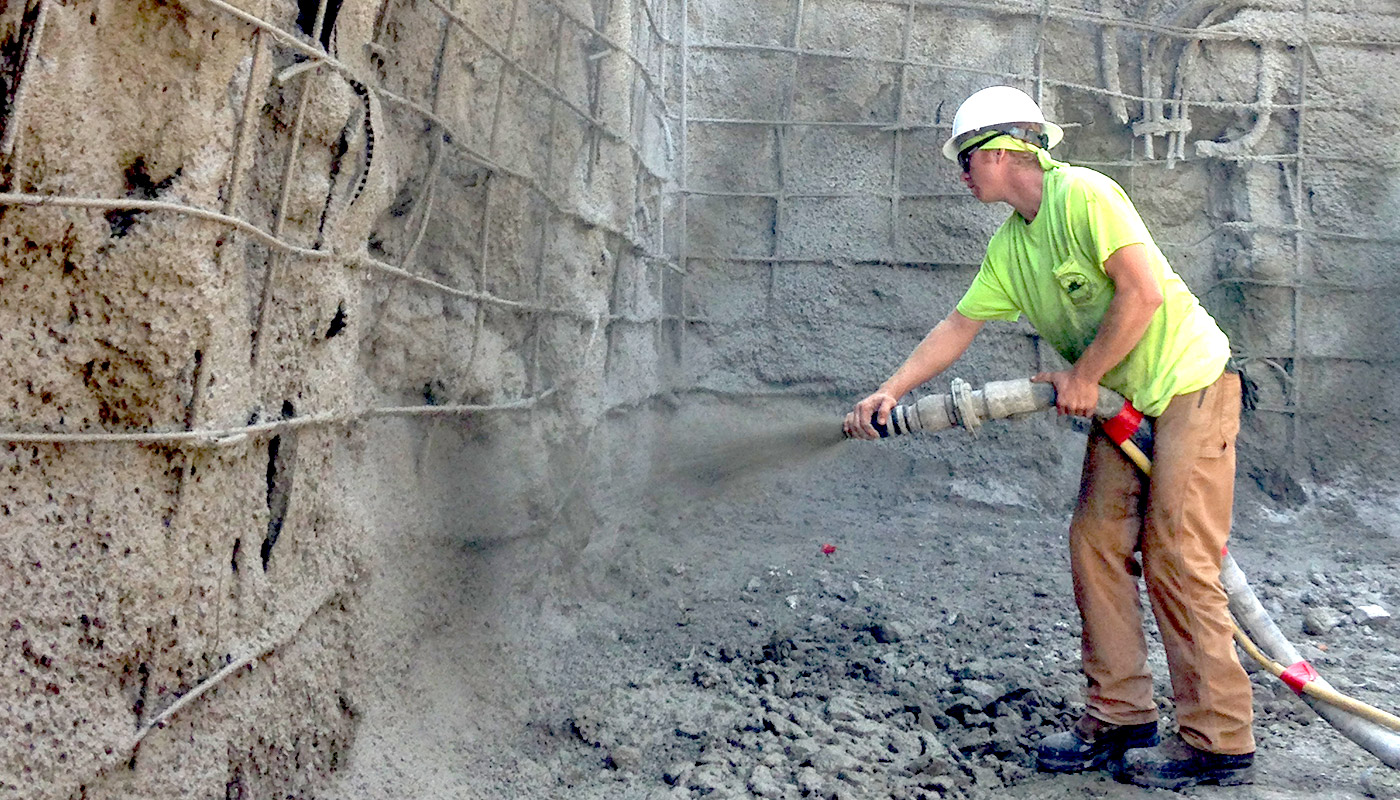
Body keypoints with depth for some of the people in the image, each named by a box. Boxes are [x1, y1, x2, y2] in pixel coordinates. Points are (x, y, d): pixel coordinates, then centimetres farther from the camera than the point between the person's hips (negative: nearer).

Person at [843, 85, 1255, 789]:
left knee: (1177, 561, -9)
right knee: (1096, 545, 4)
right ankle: (1119, 718, 14)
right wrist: (890, 391, 7)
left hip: (1189, 388, -8)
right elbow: (959, 326, 13)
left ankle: (1218, 741, 0)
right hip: (1120, 405, 8)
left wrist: (1083, 376, -15)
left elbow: (1144, 292, -23)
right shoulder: (1008, 247, 9)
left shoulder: (1084, 195, -17)